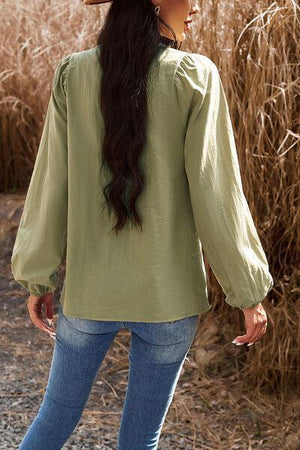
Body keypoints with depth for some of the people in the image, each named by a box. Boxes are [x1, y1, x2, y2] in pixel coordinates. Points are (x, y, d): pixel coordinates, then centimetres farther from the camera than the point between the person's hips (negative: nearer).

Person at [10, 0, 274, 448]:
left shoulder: (73, 74, -4)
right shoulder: (195, 78, -11)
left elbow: (50, 183, -2)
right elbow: (216, 197, -12)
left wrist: (38, 278, 8)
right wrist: (249, 291, -2)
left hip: (90, 288, 2)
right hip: (168, 293, -2)